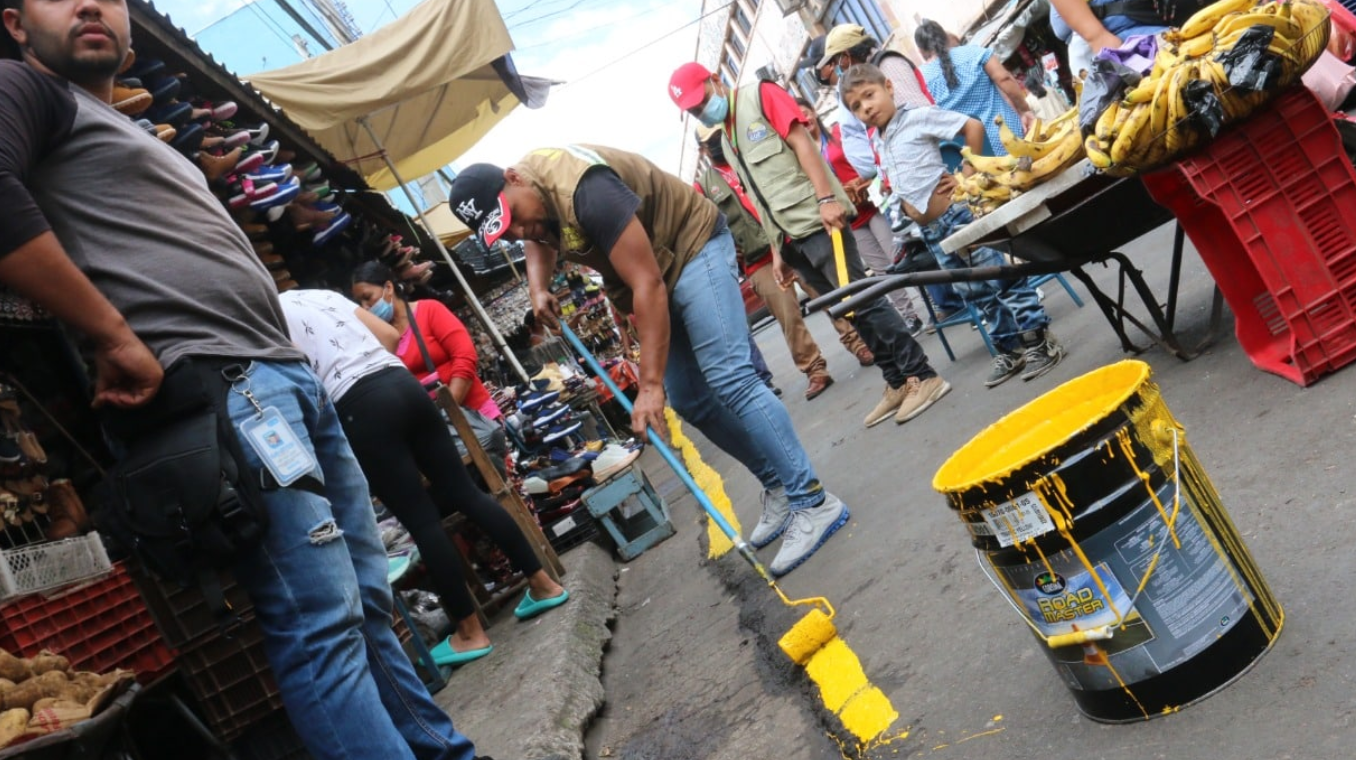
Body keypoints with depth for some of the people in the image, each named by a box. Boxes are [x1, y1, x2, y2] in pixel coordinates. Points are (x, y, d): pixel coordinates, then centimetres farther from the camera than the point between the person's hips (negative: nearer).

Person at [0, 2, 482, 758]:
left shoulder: (145, 144, 32)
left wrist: (293, 364, 17)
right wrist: (116, 337, -17)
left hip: (289, 376, 9)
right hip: (220, 390, -9)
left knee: (367, 604, 11)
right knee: (323, 626, -12)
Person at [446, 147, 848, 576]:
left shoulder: (583, 190, -34)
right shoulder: (522, 195, -6)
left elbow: (647, 284, -35)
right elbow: (541, 241, 19)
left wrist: (649, 384, -36)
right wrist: (538, 288, -4)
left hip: (694, 246, -9)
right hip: (655, 263, 9)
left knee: (728, 379, -20)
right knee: (689, 401, 5)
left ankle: (813, 503, -15)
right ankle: (778, 487, 16)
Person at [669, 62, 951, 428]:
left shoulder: (760, 96, 1)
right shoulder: (726, 140, 20)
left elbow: (801, 142, -10)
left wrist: (826, 198, -21)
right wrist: (777, 251, 16)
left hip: (816, 221, -7)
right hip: (791, 237, 7)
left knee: (863, 299, -10)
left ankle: (922, 376, -6)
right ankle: (898, 382, 13)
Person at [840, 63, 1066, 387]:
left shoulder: (918, 117, -9)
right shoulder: (878, 145, 12)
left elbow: (973, 127, -12)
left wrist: (967, 174, -12)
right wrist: (904, 209, 9)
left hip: (958, 213, -7)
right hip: (931, 231, 7)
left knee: (1002, 277, 0)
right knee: (976, 293, 14)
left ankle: (1039, 340, 9)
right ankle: (1010, 349, 24)